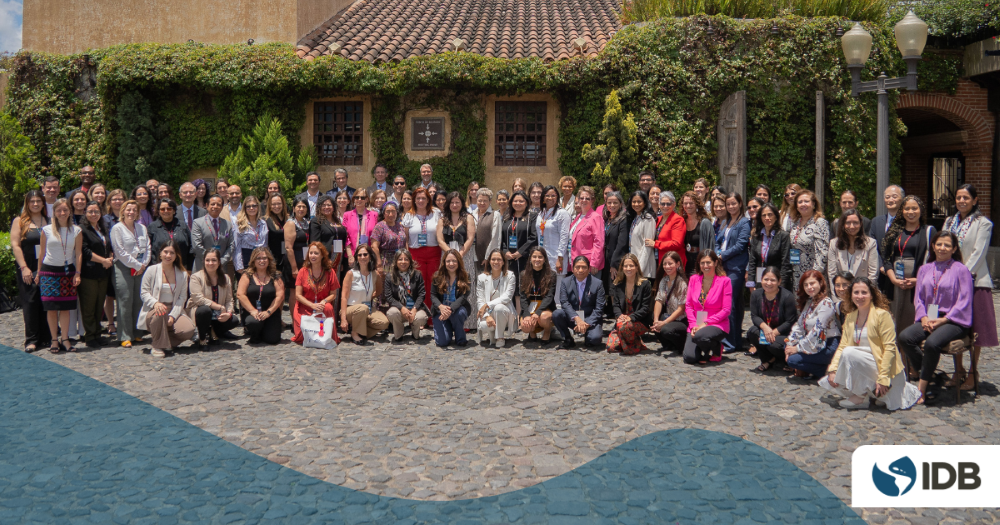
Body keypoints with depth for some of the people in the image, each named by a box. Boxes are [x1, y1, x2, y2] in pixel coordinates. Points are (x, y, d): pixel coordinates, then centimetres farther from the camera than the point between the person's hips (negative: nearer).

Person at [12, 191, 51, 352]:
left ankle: (46, 338, 11)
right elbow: (15, 245, -3)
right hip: (28, 270, -2)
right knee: (30, 303, -2)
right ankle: (31, 340, 3)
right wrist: (24, 267, -11)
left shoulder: (49, 221, 10)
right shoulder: (20, 221, 3)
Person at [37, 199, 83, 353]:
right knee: (51, 307, -2)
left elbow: (79, 253, 3)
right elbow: (42, 252, 7)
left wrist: (77, 273, -3)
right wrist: (38, 272, 7)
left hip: (67, 271, 1)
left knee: (65, 307, 0)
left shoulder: (76, 230, 2)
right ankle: (54, 340, 4)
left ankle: (65, 339, 6)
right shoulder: (47, 230, 1)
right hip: (49, 271, 0)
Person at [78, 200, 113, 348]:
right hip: (89, 273, -7)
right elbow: (85, 251, -13)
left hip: (103, 274, 7)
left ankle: (97, 334, 18)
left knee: (100, 305, 10)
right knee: (88, 307, -1)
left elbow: (110, 248, 22)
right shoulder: (83, 230, -5)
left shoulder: (104, 231, 18)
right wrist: (103, 260, -12)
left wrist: (110, 259, 0)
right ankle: (89, 337, 6)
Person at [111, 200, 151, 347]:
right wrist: (137, 265, -8)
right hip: (124, 268, -5)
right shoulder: (117, 228, 0)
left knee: (139, 301, 3)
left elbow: (148, 248, 13)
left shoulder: (142, 228, 16)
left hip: (141, 268, 5)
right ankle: (125, 337, -2)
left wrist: (143, 264, -3)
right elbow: (120, 252, -7)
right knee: (125, 302, -6)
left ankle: (137, 333, 12)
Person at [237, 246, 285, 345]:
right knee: (253, 322, -35)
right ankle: (254, 336, 4)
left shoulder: (275, 277, 6)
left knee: (272, 339, -16)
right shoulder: (247, 275, 5)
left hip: (271, 312, 1)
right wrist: (253, 311, -16)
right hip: (251, 312, -1)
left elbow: (280, 296, -3)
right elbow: (240, 294, -5)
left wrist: (268, 312, -15)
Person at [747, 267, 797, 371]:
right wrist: (765, 327, -28)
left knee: (774, 345, -35)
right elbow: (754, 316, -7)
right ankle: (768, 361, -5)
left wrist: (773, 333, -27)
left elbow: (790, 322, -18)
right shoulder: (756, 295, -6)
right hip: (765, 330, 5)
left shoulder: (787, 296, -19)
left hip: (785, 333, -5)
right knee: (752, 332, -26)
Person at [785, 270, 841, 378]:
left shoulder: (826, 303, -19)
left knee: (793, 359, -17)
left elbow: (817, 331, -23)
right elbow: (799, 325, 8)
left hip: (829, 346, -9)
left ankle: (825, 371, -2)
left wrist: (798, 348, -17)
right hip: (813, 343, 9)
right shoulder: (808, 301, 9)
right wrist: (790, 345, -4)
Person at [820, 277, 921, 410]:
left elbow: (890, 348, -16)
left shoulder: (882, 315, -12)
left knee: (849, 353, -30)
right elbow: (842, 346, 6)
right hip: (864, 367, 7)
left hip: (880, 364, -7)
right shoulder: (850, 318, 8)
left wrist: (883, 378, -21)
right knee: (830, 382, -7)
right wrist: (832, 370, -9)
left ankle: (861, 397, -12)